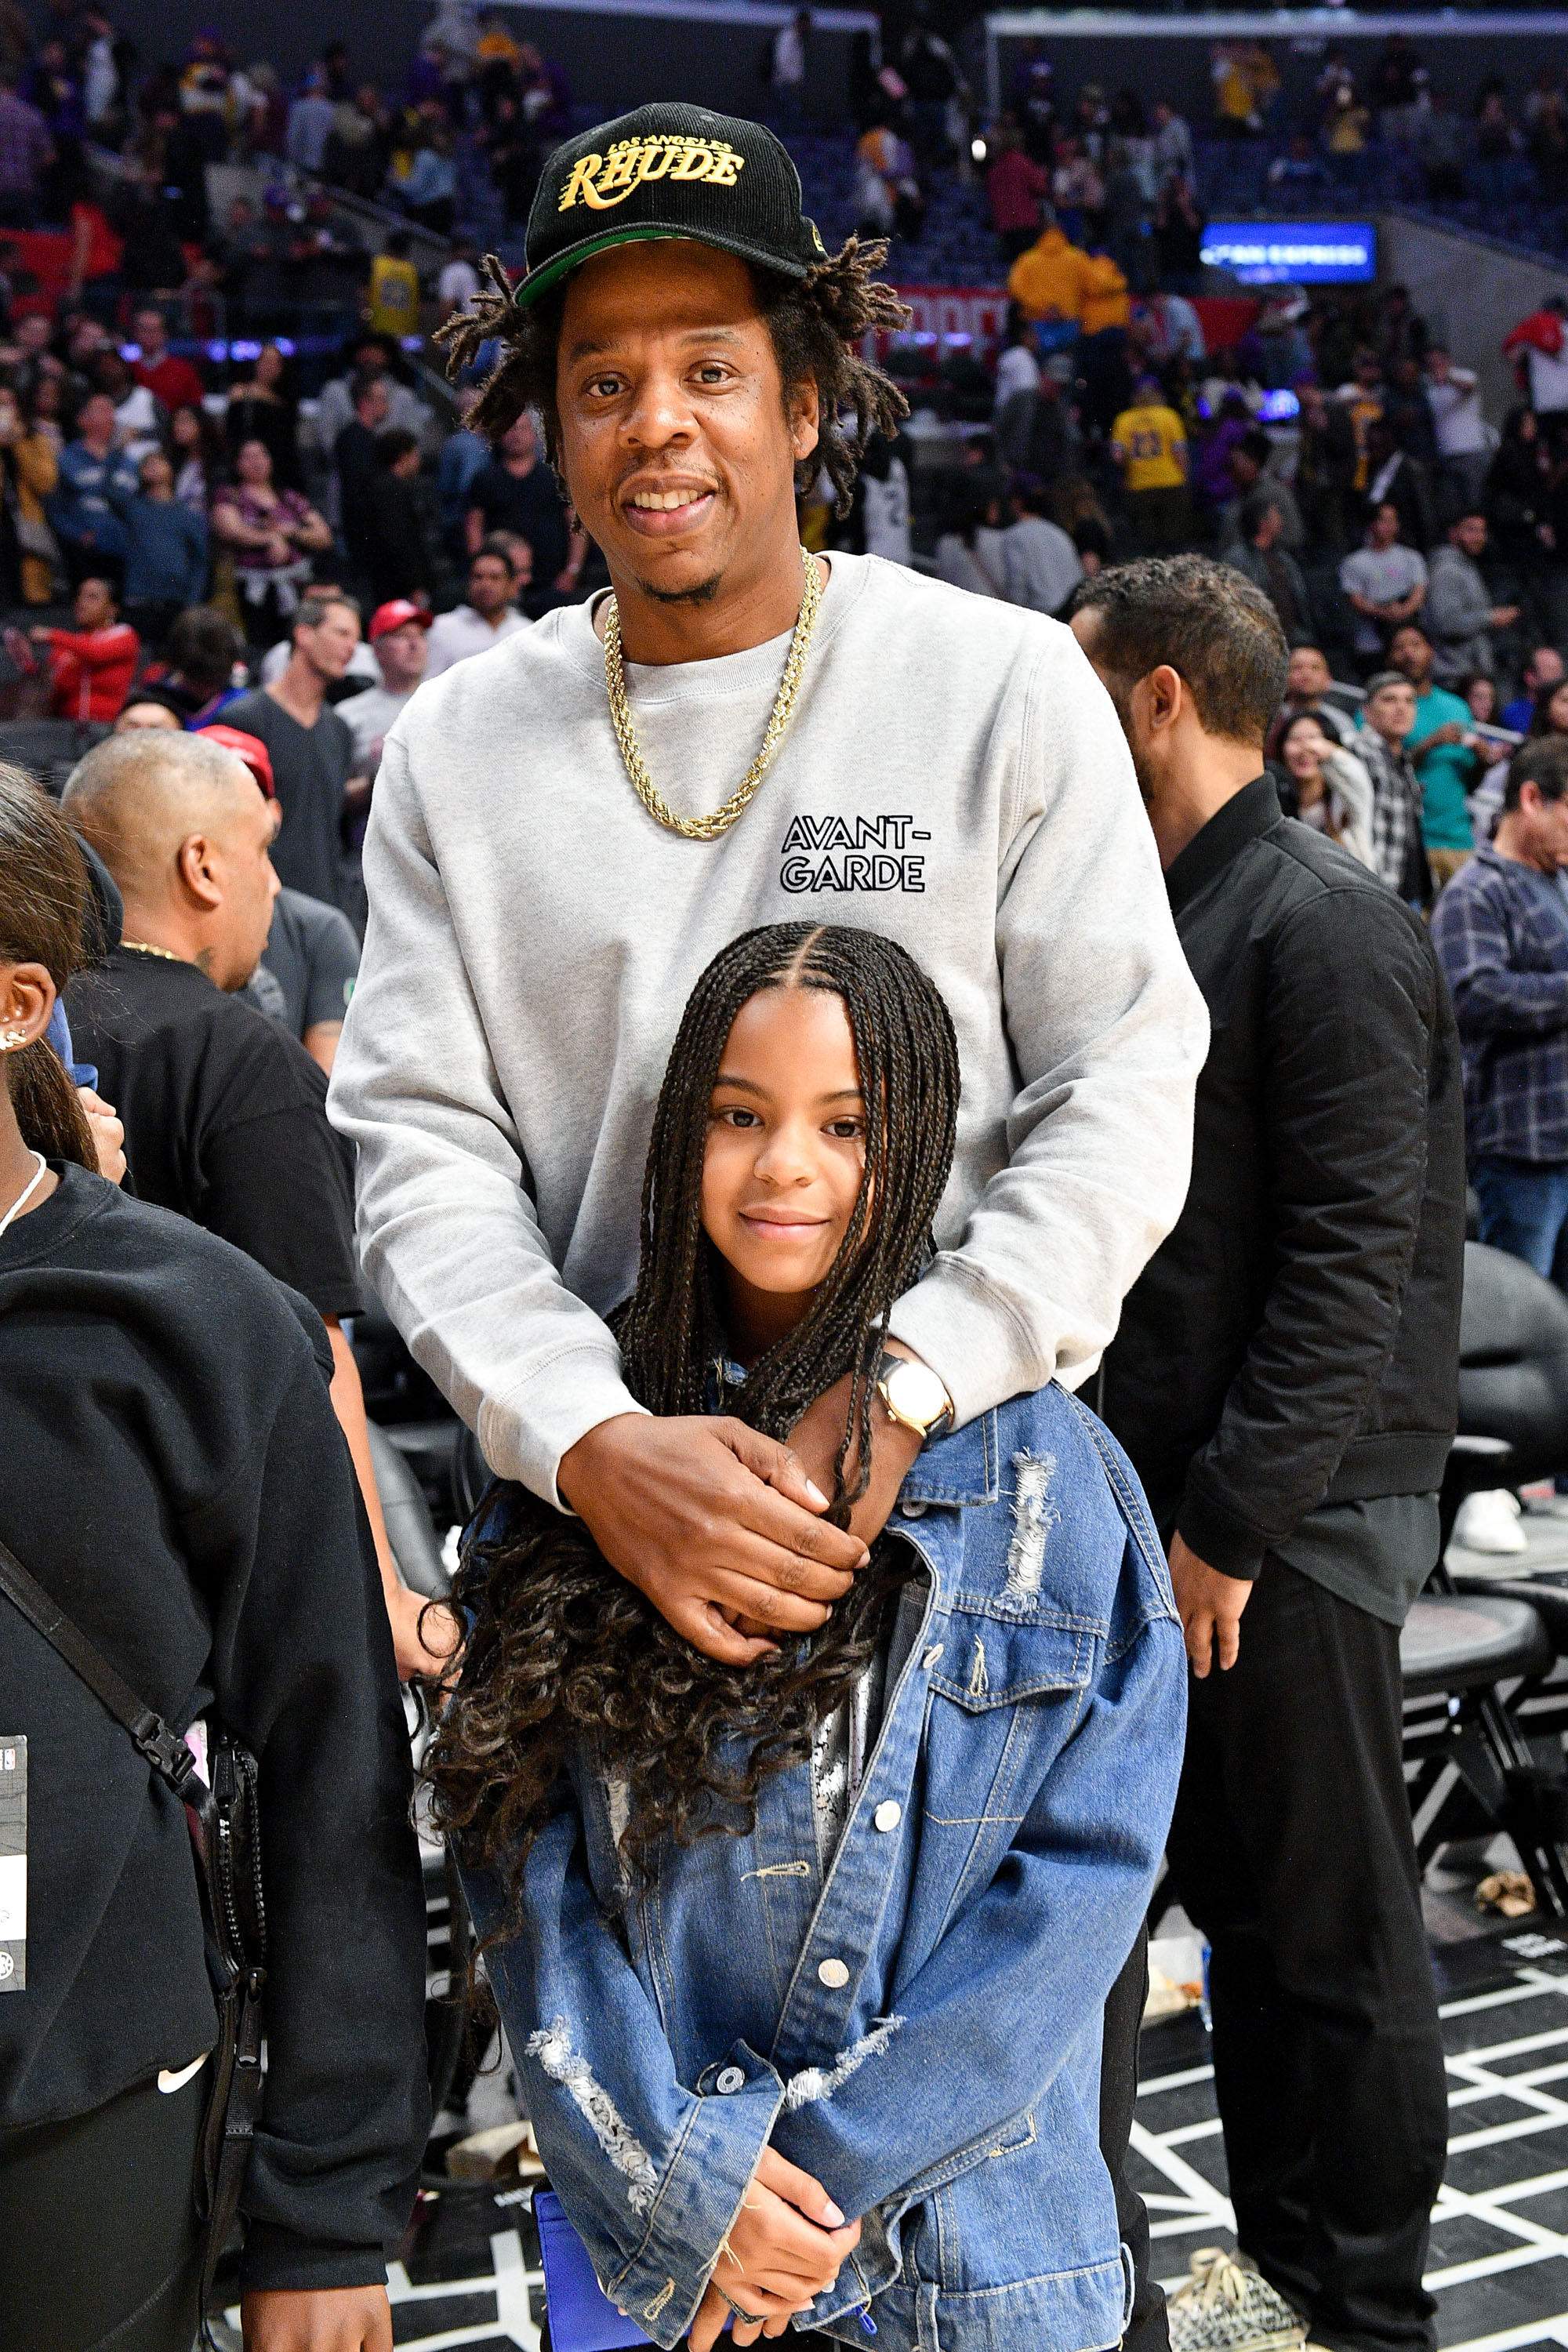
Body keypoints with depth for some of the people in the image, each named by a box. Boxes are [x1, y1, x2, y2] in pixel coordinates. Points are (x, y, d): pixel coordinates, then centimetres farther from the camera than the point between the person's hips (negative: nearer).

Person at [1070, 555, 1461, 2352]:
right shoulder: (1165, 916, 13)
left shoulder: (1329, 929, -15)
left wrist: (1234, 1522, -20)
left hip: (1297, 1522, -9)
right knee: (1234, 1895, 17)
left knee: (1334, 1925, 4)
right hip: (1185, 1495, 9)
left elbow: (1353, 1264, -20)